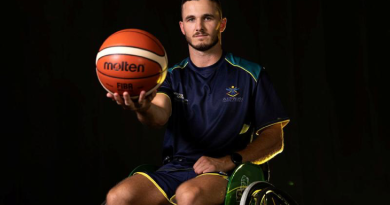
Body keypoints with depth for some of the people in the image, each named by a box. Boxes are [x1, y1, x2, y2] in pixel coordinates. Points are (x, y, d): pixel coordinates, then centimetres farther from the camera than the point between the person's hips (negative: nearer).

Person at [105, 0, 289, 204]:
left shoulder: (250, 75, 7)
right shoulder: (173, 76, 14)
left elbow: (274, 138, 4)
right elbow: (159, 116, -8)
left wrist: (229, 161, -13)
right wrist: (144, 109, -34)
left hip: (227, 175, -3)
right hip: (174, 169, 3)